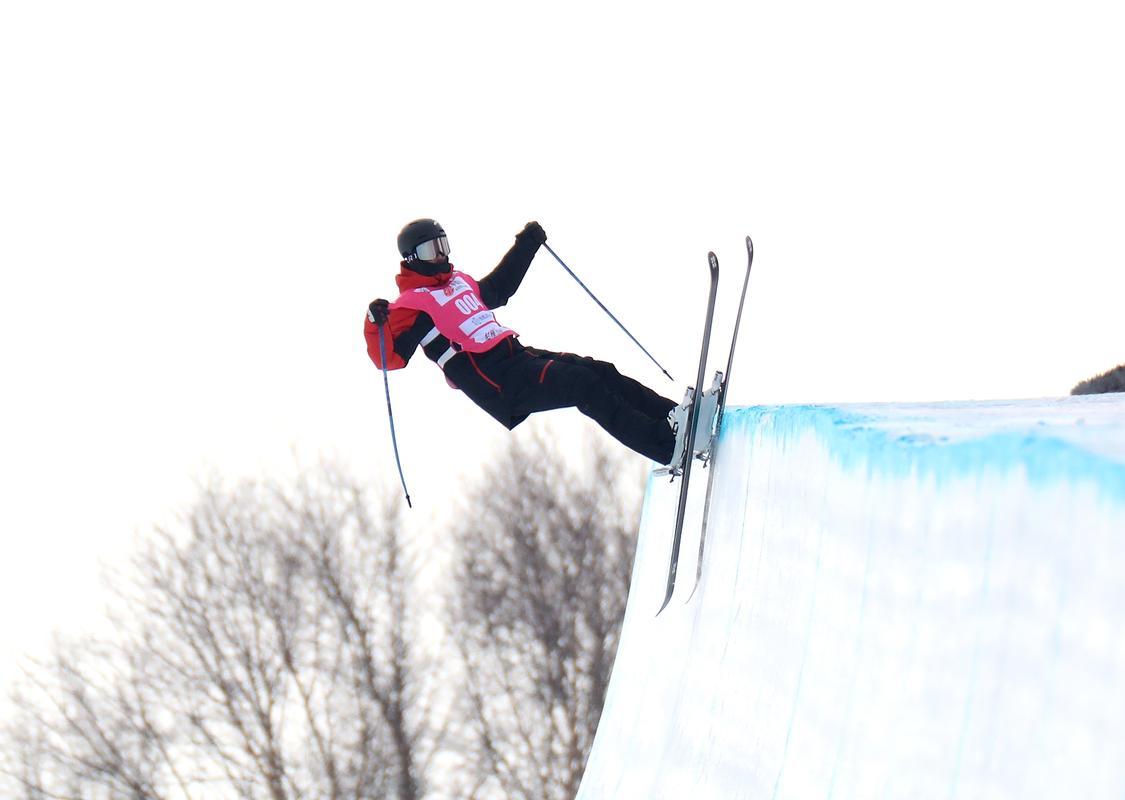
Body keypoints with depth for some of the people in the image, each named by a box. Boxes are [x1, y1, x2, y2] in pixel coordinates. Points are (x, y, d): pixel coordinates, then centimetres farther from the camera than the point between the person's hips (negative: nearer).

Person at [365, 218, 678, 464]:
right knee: (584, 385, -21)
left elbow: (497, 289, 39)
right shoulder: (412, 304, -4)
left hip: (517, 355, 9)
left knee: (600, 373, -6)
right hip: (498, 385, -9)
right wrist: (378, 325, -32)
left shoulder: (459, 281, 21)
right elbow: (390, 358, -13)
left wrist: (526, 245, 36)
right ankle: (667, 446, -26)